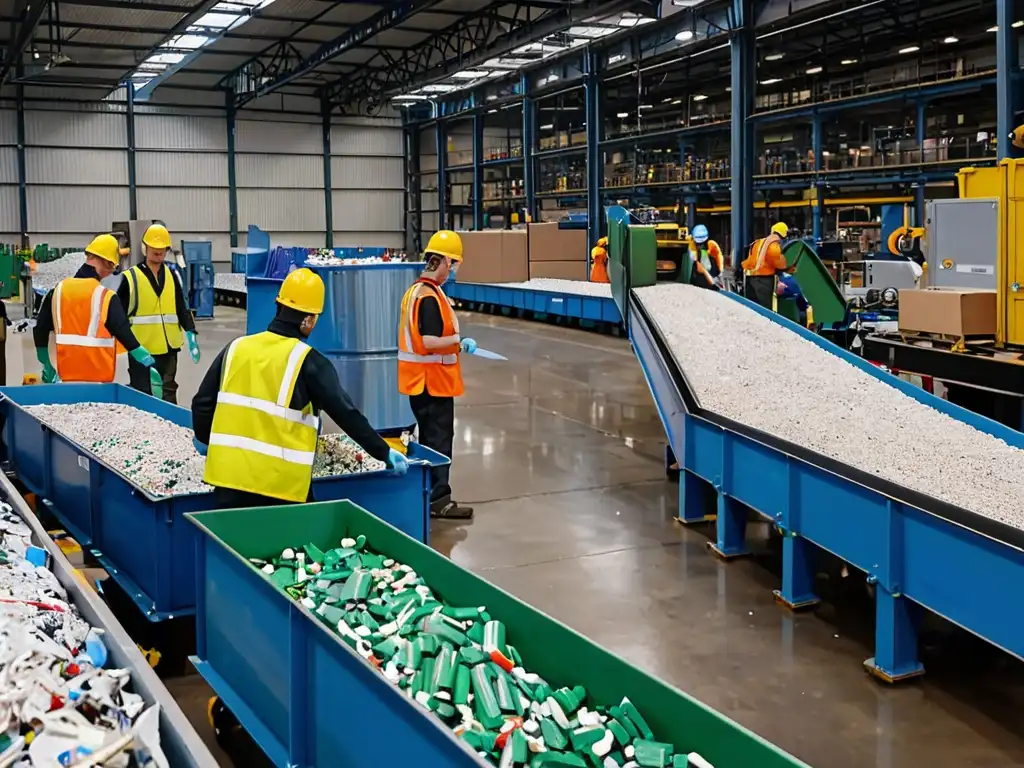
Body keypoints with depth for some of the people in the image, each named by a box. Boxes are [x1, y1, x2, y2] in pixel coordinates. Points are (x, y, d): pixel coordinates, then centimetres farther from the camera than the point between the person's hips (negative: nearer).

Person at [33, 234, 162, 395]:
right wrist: (151, 367, -15)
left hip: (66, 376, 5)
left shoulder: (59, 290, 3)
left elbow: (40, 331, 8)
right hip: (98, 378, -4)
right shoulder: (105, 297, -13)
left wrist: (47, 367, 18)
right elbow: (126, 335, -18)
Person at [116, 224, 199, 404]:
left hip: (168, 346, 4)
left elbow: (182, 308, 13)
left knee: (168, 393, 10)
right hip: (141, 347, -4)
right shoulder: (131, 277, -2)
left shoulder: (172, 276, 11)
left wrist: (190, 334, 1)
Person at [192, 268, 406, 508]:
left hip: (230, 475, 4)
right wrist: (384, 453, 3)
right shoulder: (308, 362, -7)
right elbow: (346, 413, -6)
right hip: (280, 482, -3)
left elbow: (202, 402, 11)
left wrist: (203, 439, 30)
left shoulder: (236, 348, 6)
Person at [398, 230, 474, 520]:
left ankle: (426, 493, 23)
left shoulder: (415, 290, 10)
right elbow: (430, 342, -26)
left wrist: (453, 341, 11)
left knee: (429, 437, 16)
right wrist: (461, 342, -14)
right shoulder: (430, 296, -20)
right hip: (433, 380, -10)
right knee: (439, 440, -3)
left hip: (420, 378, 10)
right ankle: (438, 499, 1)